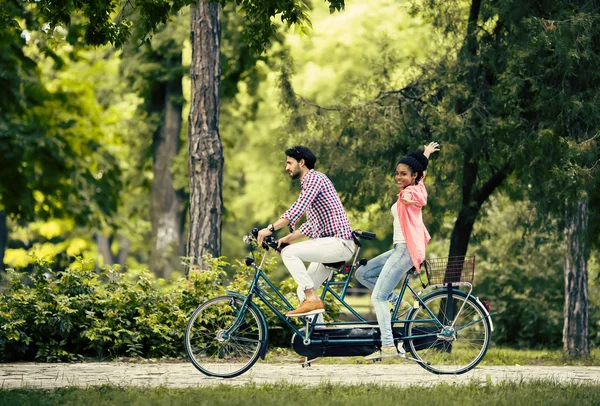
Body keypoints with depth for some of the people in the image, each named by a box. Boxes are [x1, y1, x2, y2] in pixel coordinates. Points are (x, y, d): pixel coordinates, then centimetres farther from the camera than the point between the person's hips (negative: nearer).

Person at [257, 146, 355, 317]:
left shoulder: (314, 178, -10)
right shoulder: (308, 183, 22)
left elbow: (297, 209, -24)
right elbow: (311, 224, 25)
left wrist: (271, 229, -24)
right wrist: (288, 238, 15)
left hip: (338, 242, -10)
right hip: (330, 244, 10)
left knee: (289, 253, -23)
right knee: (303, 291, 8)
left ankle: (313, 300, -21)